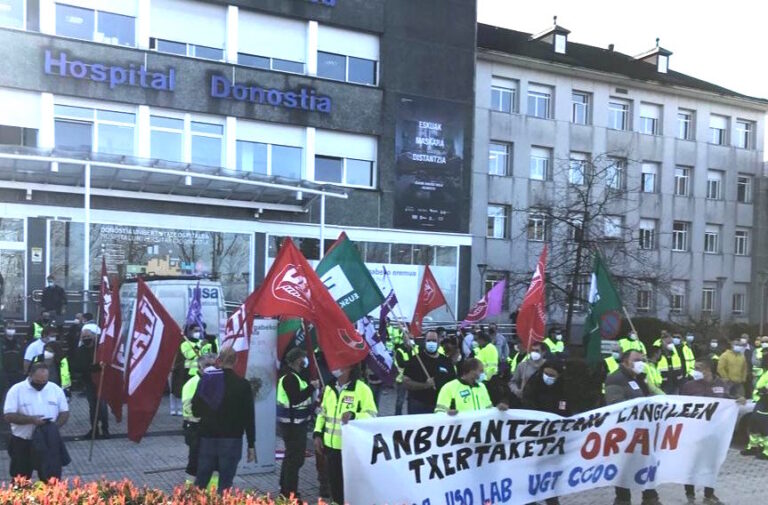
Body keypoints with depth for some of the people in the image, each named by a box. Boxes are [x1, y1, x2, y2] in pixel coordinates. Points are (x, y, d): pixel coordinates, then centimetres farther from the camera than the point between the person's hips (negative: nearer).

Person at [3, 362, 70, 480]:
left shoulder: (56, 389, 1)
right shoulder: (16, 390, -8)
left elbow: (64, 412, 5)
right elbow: (8, 416, -13)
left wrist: (55, 425, -15)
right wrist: (31, 419, -25)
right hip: (22, 443, -2)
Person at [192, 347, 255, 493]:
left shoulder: (206, 379, 2)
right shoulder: (242, 384, -7)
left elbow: (195, 411, 6)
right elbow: (249, 418, -7)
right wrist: (251, 445, -1)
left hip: (207, 437, 4)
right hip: (231, 439, -3)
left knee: (201, 480, 14)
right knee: (225, 483, 2)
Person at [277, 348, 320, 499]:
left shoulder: (294, 376, 14)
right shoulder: (290, 378, -19)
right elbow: (296, 399, -28)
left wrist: (310, 386, 6)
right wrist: (312, 387, -25)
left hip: (293, 422, 11)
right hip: (293, 423, -11)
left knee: (291, 456, 22)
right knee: (295, 458, -5)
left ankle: (285, 489, 34)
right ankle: (290, 494, 1)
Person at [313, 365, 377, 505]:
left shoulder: (362, 389, -12)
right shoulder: (329, 388, 9)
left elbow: (372, 414, -16)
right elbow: (322, 412, 17)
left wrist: (353, 415, -32)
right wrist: (318, 434, 8)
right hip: (331, 445, 6)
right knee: (334, 482, 17)